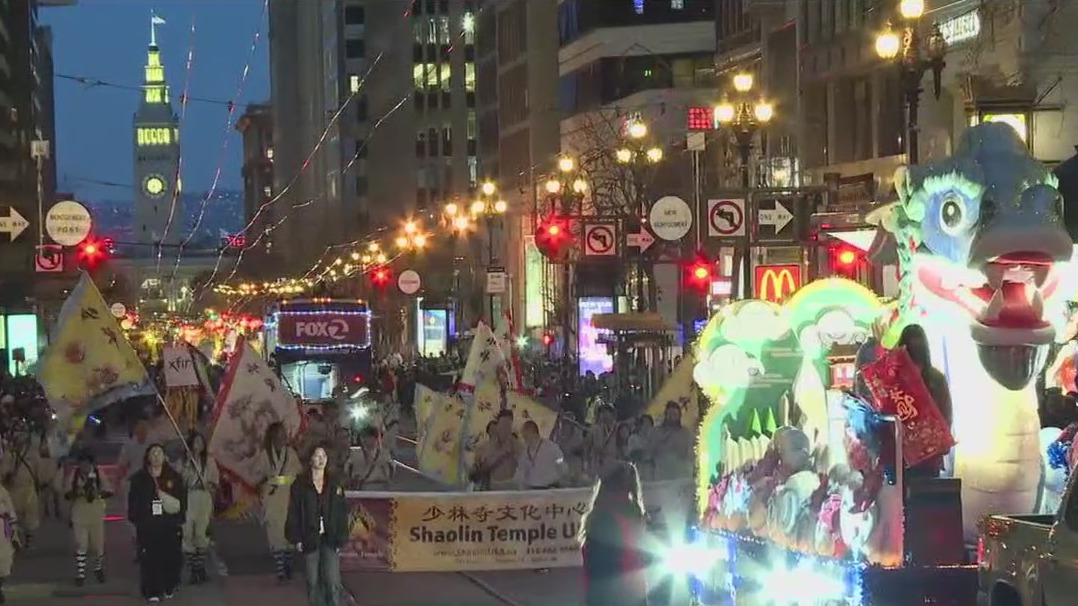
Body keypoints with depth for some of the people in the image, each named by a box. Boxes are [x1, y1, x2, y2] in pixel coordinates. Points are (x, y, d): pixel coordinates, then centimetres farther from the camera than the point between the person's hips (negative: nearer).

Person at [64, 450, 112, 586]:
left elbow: (109, 492, 0)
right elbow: (66, 494, 0)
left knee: (98, 544, 9)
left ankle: (98, 569, 34)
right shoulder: (74, 475, -4)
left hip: (96, 515, 1)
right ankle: (80, 575, 5)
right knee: (81, 545, -3)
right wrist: (76, 493, -21)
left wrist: (99, 494, -20)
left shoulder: (98, 474, -3)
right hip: (79, 515, -1)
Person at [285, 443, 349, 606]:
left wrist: (341, 539, -1)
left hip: (330, 539, 0)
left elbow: (342, 513, 5)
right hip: (310, 539, 0)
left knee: (333, 582, -9)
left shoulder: (335, 483, 6)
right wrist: (296, 538, -5)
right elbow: (293, 513, 1)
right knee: (313, 582, 4)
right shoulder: (300, 484, 2)